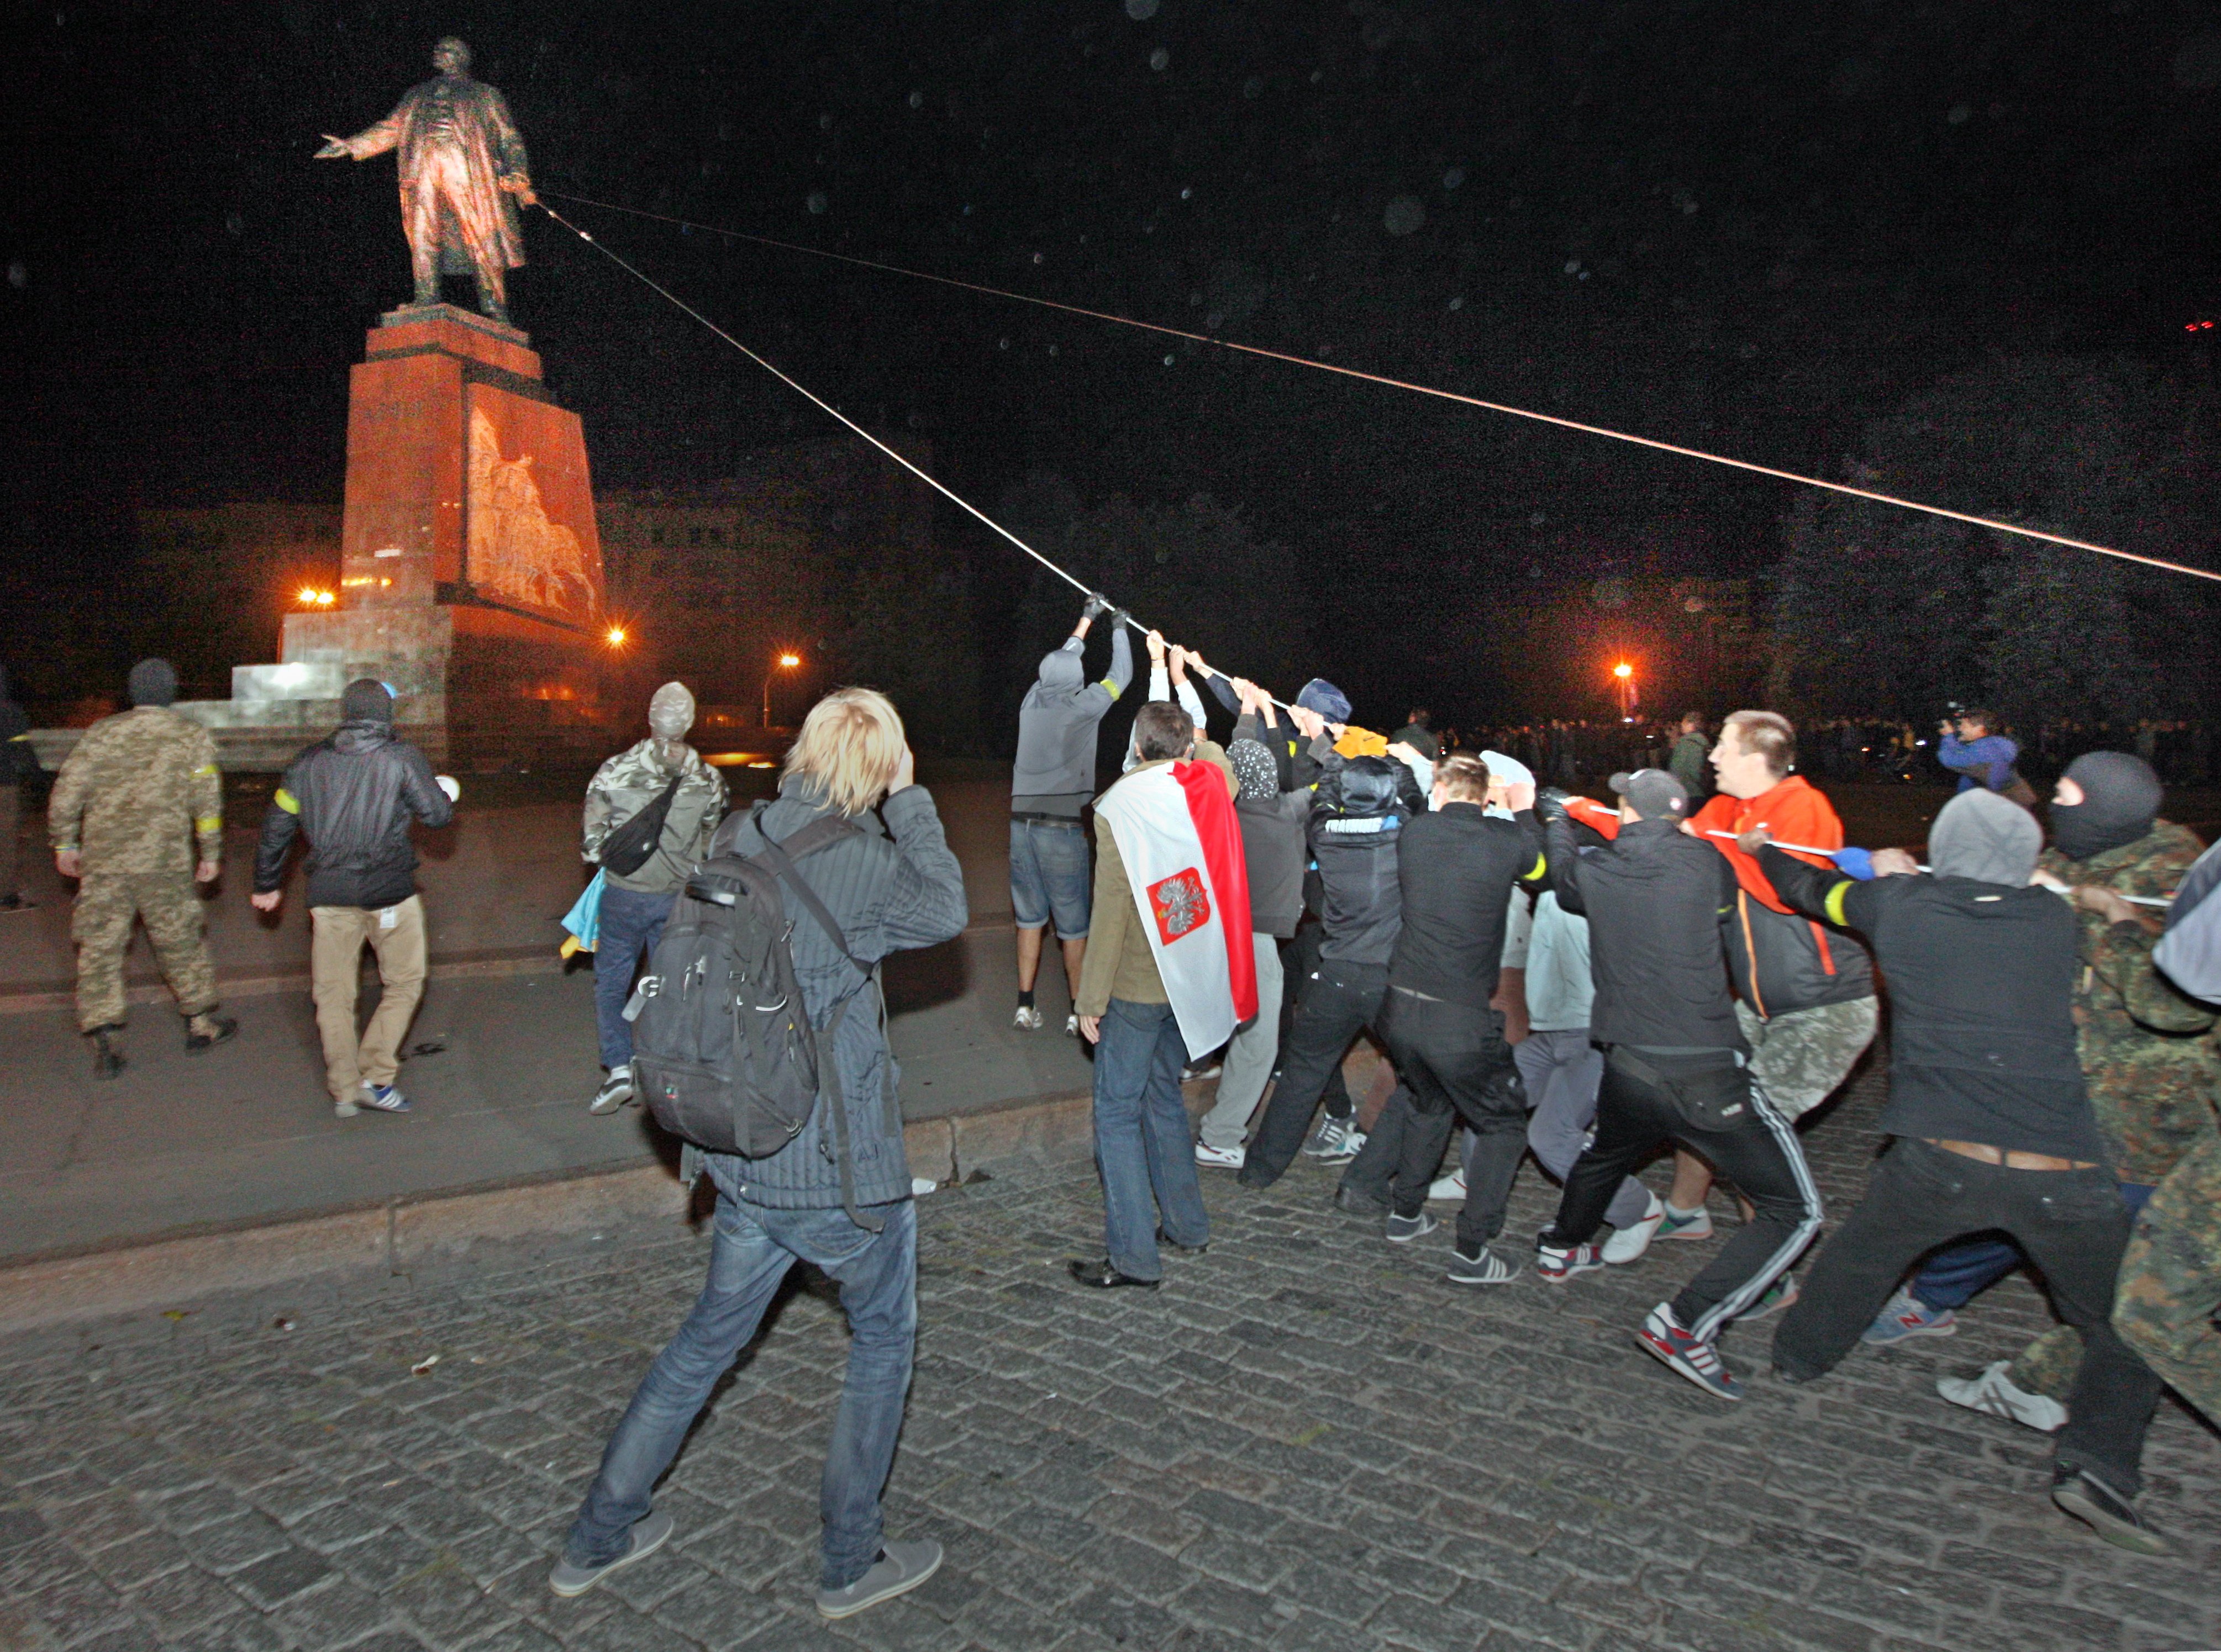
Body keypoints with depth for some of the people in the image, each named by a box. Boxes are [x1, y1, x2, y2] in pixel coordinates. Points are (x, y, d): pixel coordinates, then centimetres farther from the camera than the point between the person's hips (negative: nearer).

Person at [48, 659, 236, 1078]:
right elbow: (207, 803, -1)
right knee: (181, 942, 12)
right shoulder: (192, 737, 1)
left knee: (100, 947, 6)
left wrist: (64, 843, 14)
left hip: (102, 860, 1)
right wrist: (211, 854, 8)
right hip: (164, 862, -1)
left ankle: (104, 1037, 2)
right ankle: (201, 1024, 23)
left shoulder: (102, 733, 5)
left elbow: (67, 790, 3)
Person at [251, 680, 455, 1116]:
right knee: (404, 983, 11)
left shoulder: (308, 762, 8)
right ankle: (375, 1079, 4)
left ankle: (344, 1090, 13)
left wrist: (267, 884, 23)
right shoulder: (402, 758, -4)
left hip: (329, 895, 3)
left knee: (333, 994, 11)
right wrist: (442, 792, 21)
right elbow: (438, 815, -3)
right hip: (389, 892, -3)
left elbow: (277, 825, 12)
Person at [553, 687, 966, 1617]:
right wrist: (910, 800, 0)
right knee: (883, 1340, 17)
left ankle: (598, 1540, 37)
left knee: (708, 1339, 24)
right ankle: (850, 1565, 27)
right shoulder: (858, 862, -19)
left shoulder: (733, 845, 1)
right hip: (843, 1173, -6)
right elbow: (946, 910, -2)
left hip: (743, 1164, 6)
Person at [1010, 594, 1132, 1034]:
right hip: (1063, 828, -5)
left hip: (1022, 824, 5)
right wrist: (1118, 629, 23)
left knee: (1030, 917, 13)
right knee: (1073, 923, 4)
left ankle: (1025, 1006, 14)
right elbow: (1121, 676, 7)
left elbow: (1061, 660, 24)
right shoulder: (1080, 707, -7)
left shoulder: (1033, 700, 6)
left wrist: (1087, 619, 35)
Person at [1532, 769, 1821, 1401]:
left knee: (1605, 1156, 35)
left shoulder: (1596, 871, 0)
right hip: (1709, 1075, -5)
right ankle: (1685, 1324, -2)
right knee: (1794, 1209, 6)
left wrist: (1558, 819, 43)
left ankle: (1561, 1249, 55)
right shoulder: (1702, 861, -9)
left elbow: (1561, 879, 25)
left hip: (1628, 1069, 5)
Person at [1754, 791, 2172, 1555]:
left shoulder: (1900, 904, 2)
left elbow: (1813, 890, 21)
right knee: (2125, 1327, 19)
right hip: (2065, 1175, 0)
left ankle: (1799, 1355, 42)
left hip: (1938, 1161, 0)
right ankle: (2098, 1463, 4)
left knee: (1860, 1255, 27)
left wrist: (1761, 849, 40)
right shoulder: (2053, 918, 5)